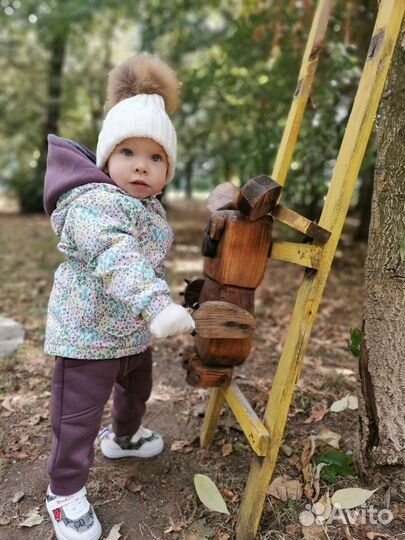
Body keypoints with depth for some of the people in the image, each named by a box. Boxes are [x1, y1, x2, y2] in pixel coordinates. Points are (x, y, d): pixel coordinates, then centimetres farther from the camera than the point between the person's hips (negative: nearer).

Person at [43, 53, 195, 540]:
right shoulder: (92, 203, -27)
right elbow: (117, 259, -45)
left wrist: (155, 309, 26)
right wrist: (157, 305, -58)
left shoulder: (150, 207, 5)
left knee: (137, 390, 29)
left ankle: (124, 438, 59)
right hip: (89, 335, -9)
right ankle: (64, 492, 31)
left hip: (134, 333, 9)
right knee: (77, 417, 6)